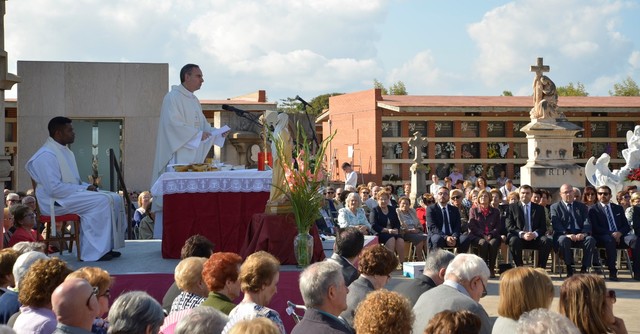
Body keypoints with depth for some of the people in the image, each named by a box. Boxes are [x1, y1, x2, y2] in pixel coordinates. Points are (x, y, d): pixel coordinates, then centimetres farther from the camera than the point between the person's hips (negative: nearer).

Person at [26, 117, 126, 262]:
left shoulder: (66, 152, 17)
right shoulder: (46, 155, -15)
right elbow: (54, 188, -23)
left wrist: (89, 187, 1)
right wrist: (85, 189, -18)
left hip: (72, 195, 10)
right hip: (55, 202, -10)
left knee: (115, 198, -4)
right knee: (102, 201, -27)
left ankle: (107, 246, -5)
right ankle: (93, 252, -24)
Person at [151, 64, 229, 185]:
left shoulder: (194, 100, 20)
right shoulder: (172, 97, -8)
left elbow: (202, 124, 22)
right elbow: (173, 124, -19)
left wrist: (218, 132, 4)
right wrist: (197, 134, -20)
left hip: (194, 158, 9)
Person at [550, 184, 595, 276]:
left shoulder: (582, 207, 21)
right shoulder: (555, 207, 12)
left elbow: (587, 222, 7)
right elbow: (556, 224, -3)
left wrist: (584, 233, -16)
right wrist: (567, 234, -21)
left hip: (580, 235, 2)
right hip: (563, 235, -2)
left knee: (591, 239, -30)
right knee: (564, 240, -37)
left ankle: (584, 268, -23)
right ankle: (569, 268, -24)